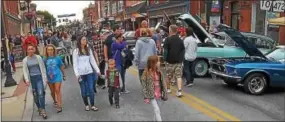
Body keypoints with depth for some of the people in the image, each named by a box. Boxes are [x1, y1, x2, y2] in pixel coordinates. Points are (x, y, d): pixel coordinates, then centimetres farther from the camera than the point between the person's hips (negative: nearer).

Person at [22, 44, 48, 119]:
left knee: (41, 93, -12)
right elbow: (25, 71, 1)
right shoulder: (25, 60, 2)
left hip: (39, 77, -2)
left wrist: (45, 78, -1)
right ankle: (39, 108, 28)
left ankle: (43, 110, -7)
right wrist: (27, 80, -11)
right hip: (32, 78, 2)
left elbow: (43, 68, 2)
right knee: (35, 95, 10)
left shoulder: (38, 57, -1)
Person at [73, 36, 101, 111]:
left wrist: (97, 70, 5)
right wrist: (77, 74, -13)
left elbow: (93, 61, 10)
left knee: (91, 89, 0)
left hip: (89, 72, 2)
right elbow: (75, 63, -5)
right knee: (84, 90, 7)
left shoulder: (89, 50, 8)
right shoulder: (76, 51, -2)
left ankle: (92, 105, 8)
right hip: (81, 73, -2)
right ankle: (86, 105, 22)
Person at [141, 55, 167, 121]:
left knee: (156, 109, 18)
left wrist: (164, 94, 6)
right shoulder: (147, 73, -17)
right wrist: (146, 97, -15)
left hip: (158, 94, 6)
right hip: (151, 95, -5)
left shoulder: (159, 72, 1)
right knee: (157, 110, -5)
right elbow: (144, 86, -14)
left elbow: (162, 84, 7)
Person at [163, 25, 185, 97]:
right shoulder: (180, 40, 5)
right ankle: (179, 91, -10)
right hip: (178, 61, 3)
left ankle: (168, 89, 29)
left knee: (168, 76, 14)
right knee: (179, 76, 2)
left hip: (170, 61, -2)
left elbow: (165, 50, -10)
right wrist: (181, 59, 12)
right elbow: (183, 50, 7)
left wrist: (165, 58, -2)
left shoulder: (168, 39, -7)